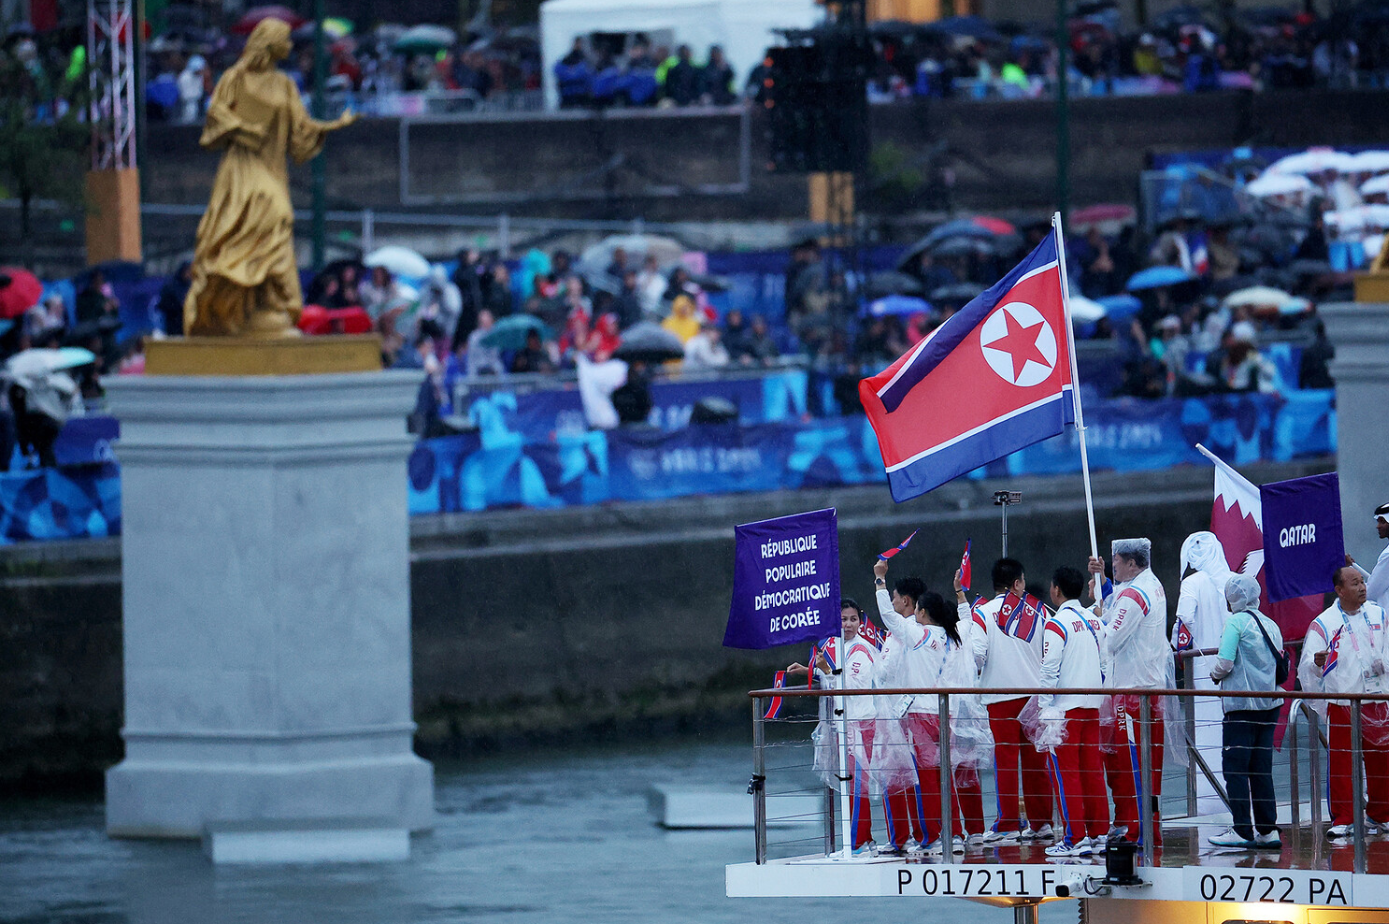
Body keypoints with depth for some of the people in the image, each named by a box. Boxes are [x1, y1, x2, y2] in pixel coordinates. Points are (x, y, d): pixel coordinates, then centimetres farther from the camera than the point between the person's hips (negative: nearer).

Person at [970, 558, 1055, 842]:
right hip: (1035, 691, 3)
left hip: (1001, 695, -3)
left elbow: (976, 653, -14)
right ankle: (1041, 821, 9)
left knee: (1005, 757, 0)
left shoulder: (983, 613, -6)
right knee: (1034, 757, 8)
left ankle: (1008, 824, -1)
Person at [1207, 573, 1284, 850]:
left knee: (1234, 768, -3)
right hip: (1270, 703, 7)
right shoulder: (1270, 625, 12)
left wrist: (1215, 674, 7)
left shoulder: (1236, 622, -9)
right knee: (1261, 769, 11)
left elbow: (1224, 663, -16)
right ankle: (1267, 829, 8)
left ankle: (1242, 830, -7)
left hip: (1242, 704, -7)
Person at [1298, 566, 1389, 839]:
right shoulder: (1323, 624, -5)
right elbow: (1307, 669, -9)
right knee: (1340, 763, -7)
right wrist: (1317, 663, -31)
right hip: (1341, 702, -4)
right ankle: (1342, 820, 0)